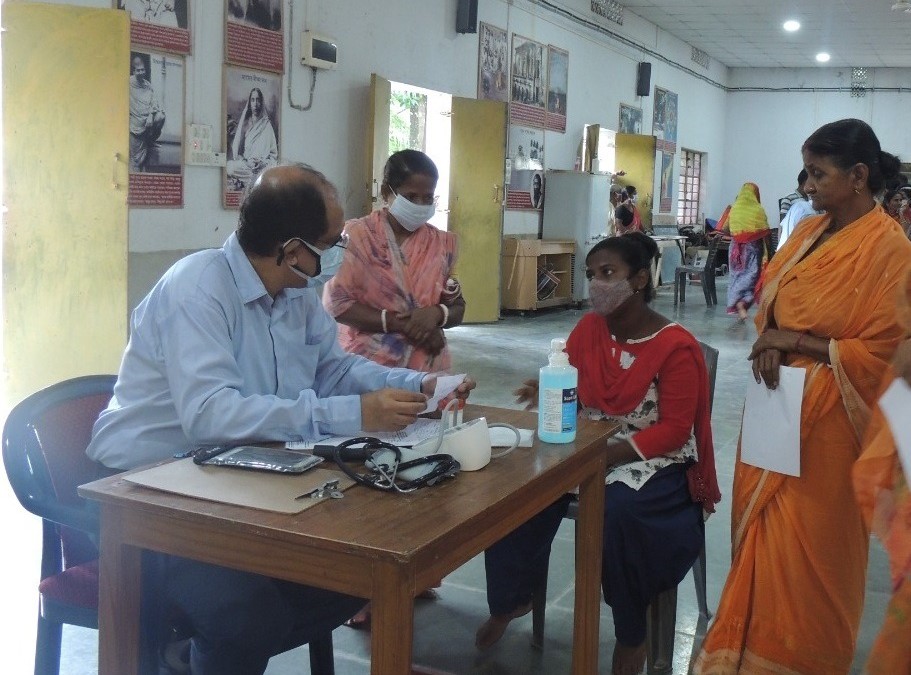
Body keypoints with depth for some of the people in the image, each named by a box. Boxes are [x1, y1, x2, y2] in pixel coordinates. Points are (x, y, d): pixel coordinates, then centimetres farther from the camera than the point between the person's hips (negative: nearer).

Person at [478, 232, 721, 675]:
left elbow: (673, 430, -17)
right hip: (589, 447, 5)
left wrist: (612, 453, -27)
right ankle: (510, 597, 6)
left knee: (619, 511, -36)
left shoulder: (676, 346, -15)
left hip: (654, 462, -5)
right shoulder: (588, 328, 1)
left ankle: (631, 635, -10)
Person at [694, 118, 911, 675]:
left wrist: (797, 341, -17)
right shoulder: (808, 232, 7)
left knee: (808, 549, 4)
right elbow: (770, 299, 15)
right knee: (762, 536, 15)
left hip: (826, 419, -7)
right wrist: (769, 342, -7)